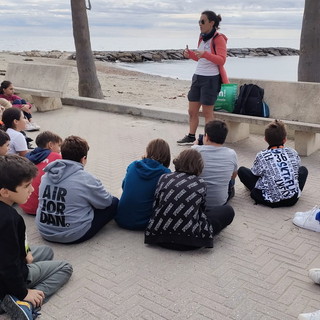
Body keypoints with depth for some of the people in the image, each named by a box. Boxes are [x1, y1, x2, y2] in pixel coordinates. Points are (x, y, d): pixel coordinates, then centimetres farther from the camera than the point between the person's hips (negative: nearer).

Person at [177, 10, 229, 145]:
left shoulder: (219, 38, -9)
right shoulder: (202, 37, 14)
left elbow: (221, 60, -19)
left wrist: (205, 54, -32)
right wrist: (190, 55, 5)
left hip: (211, 79, -8)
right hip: (198, 77, 8)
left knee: (207, 112, 0)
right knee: (192, 111, 10)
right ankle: (191, 137, 22)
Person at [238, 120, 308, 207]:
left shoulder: (262, 156, -11)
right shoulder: (293, 153, -2)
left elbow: (255, 173, 3)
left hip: (271, 201, -3)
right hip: (292, 199, 3)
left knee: (241, 170, 5)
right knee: (303, 169, 28)